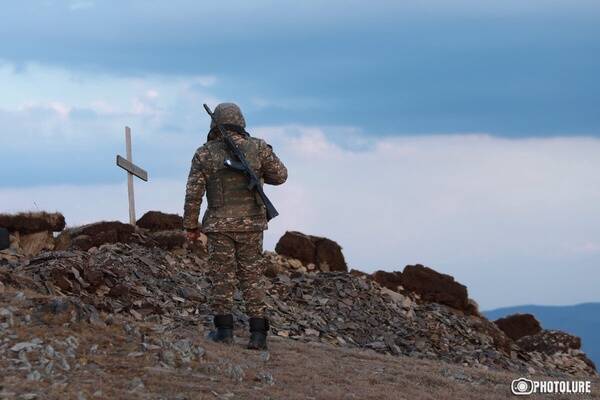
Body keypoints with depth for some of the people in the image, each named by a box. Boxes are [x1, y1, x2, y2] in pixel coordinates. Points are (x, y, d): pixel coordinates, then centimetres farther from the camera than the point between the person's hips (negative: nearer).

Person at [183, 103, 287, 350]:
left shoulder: (204, 154, -2)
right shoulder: (258, 148, -1)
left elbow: (193, 193, -2)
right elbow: (280, 176, 8)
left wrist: (190, 226, 6)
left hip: (219, 225, -1)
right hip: (251, 225, 1)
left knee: (222, 278, 9)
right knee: (251, 279, 6)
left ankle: (224, 330, 6)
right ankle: (258, 334, 0)